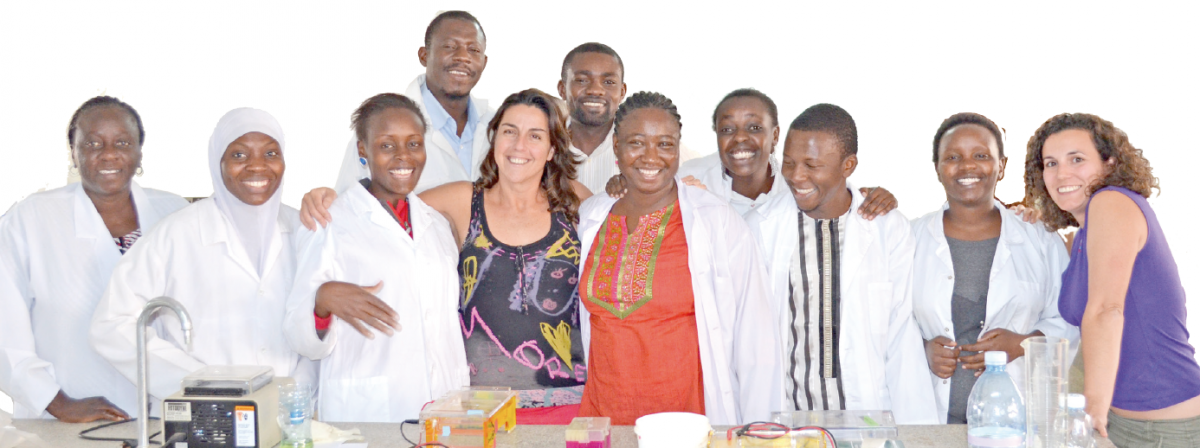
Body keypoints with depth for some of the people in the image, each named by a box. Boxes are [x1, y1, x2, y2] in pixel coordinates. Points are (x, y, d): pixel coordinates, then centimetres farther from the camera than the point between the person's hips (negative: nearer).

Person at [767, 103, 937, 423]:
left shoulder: (889, 229, 0)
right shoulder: (766, 226, 2)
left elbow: (902, 343, 1)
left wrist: (914, 436, -4)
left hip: (869, 420, 0)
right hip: (782, 420, 0)